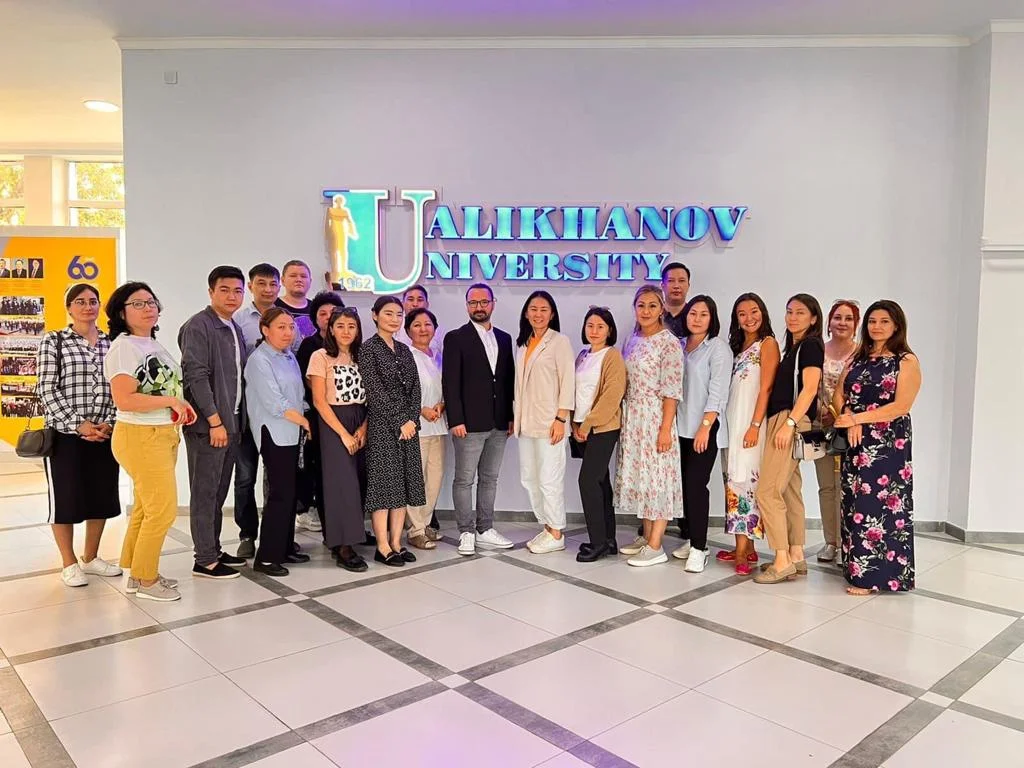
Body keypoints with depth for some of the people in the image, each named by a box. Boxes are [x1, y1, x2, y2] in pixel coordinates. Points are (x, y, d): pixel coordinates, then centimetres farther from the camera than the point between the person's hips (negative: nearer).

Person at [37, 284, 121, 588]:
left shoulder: (112, 343, 9)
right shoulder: (53, 341, -1)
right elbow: (47, 390, -7)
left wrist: (109, 422, -7)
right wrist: (78, 424, -14)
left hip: (105, 434, 4)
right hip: (66, 434, -4)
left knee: (102, 496, 9)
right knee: (65, 498, 4)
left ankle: (91, 558, 26)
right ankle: (69, 564, 18)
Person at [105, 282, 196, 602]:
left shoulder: (155, 346, 14)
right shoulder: (123, 347, -14)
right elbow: (124, 399, -24)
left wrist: (181, 407, 6)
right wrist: (172, 401, -19)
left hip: (164, 435, 9)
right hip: (140, 436, -9)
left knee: (146, 507, 16)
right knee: (163, 509, -5)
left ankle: (137, 572, 28)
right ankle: (145, 580, 10)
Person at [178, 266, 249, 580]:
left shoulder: (235, 330, 14)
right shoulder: (198, 326, -10)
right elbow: (196, 377, -17)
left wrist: (236, 420, 11)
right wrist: (215, 421, -18)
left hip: (231, 421, 8)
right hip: (208, 424, -8)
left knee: (219, 492, 14)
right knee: (204, 492, 0)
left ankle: (214, 550, 25)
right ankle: (205, 561, 8)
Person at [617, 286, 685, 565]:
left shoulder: (669, 342, -10)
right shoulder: (633, 340, 11)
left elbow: (671, 390, -14)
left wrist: (665, 429, -18)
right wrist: (623, 419, 12)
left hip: (655, 417, -7)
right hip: (631, 417, 7)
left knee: (656, 476, -3)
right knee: (638, 474, 12)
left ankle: (655, 547, 4)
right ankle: (646, 536, 24)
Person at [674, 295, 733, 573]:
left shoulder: (718, 347, -5)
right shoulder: (680, 345, 11)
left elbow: (718, 392, -12)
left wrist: (705, 427, -18)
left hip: (705, 427, -5)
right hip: (682, 426, 5)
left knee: (696, 485, -8)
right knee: (685, 485, 7)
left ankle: (699, 548, -1)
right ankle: (690, 538, 20)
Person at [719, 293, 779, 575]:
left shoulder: (768, 343, -3)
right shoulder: (739, 346, 18)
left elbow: (766, 388, -11)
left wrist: (755, 426, -18)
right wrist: (729, 424, 9)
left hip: (750, 422, -7)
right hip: (732, 420, 7)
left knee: (743, 481, -10)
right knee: (736, 481, 7)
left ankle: (741, 552, -8)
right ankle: (747, 548, 13)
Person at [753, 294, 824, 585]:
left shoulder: (810, 345, -5)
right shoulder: (793, 347, 20)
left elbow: (810, 388, -15)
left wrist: (789, 423, -22)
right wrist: (783, 424, 12)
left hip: (792, 421, -9)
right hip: (781, 420, 9)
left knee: (767, 491, -12)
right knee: (789, 490, 10)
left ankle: (782, 561, -8)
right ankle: (796, 557, 16)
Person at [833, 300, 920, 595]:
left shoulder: (907, 361, -4)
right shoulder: (857, 359, 13)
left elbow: (900, 406, -14)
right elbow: (838, 397, 8)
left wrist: (856, 418, -17)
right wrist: (850, 421, -12)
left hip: (889, 444, -5)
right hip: (856, 442, 5)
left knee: (881, 504, -4)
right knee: (857, 504, 7)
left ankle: (876, 576, 3)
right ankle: (858, 569, 16)